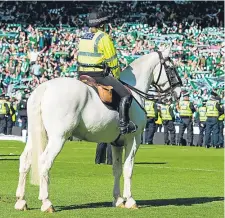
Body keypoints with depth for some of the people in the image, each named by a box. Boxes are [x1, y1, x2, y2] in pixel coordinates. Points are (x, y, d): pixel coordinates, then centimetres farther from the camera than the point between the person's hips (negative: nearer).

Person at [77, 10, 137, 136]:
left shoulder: (84, 38, 14)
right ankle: (124, 125, -12)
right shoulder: (104, 38, -9)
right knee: (126, 95, -6)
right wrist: (117, 76, 7)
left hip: (83, 75, 8)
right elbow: (112, 60, -7)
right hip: (99, 75, -8)